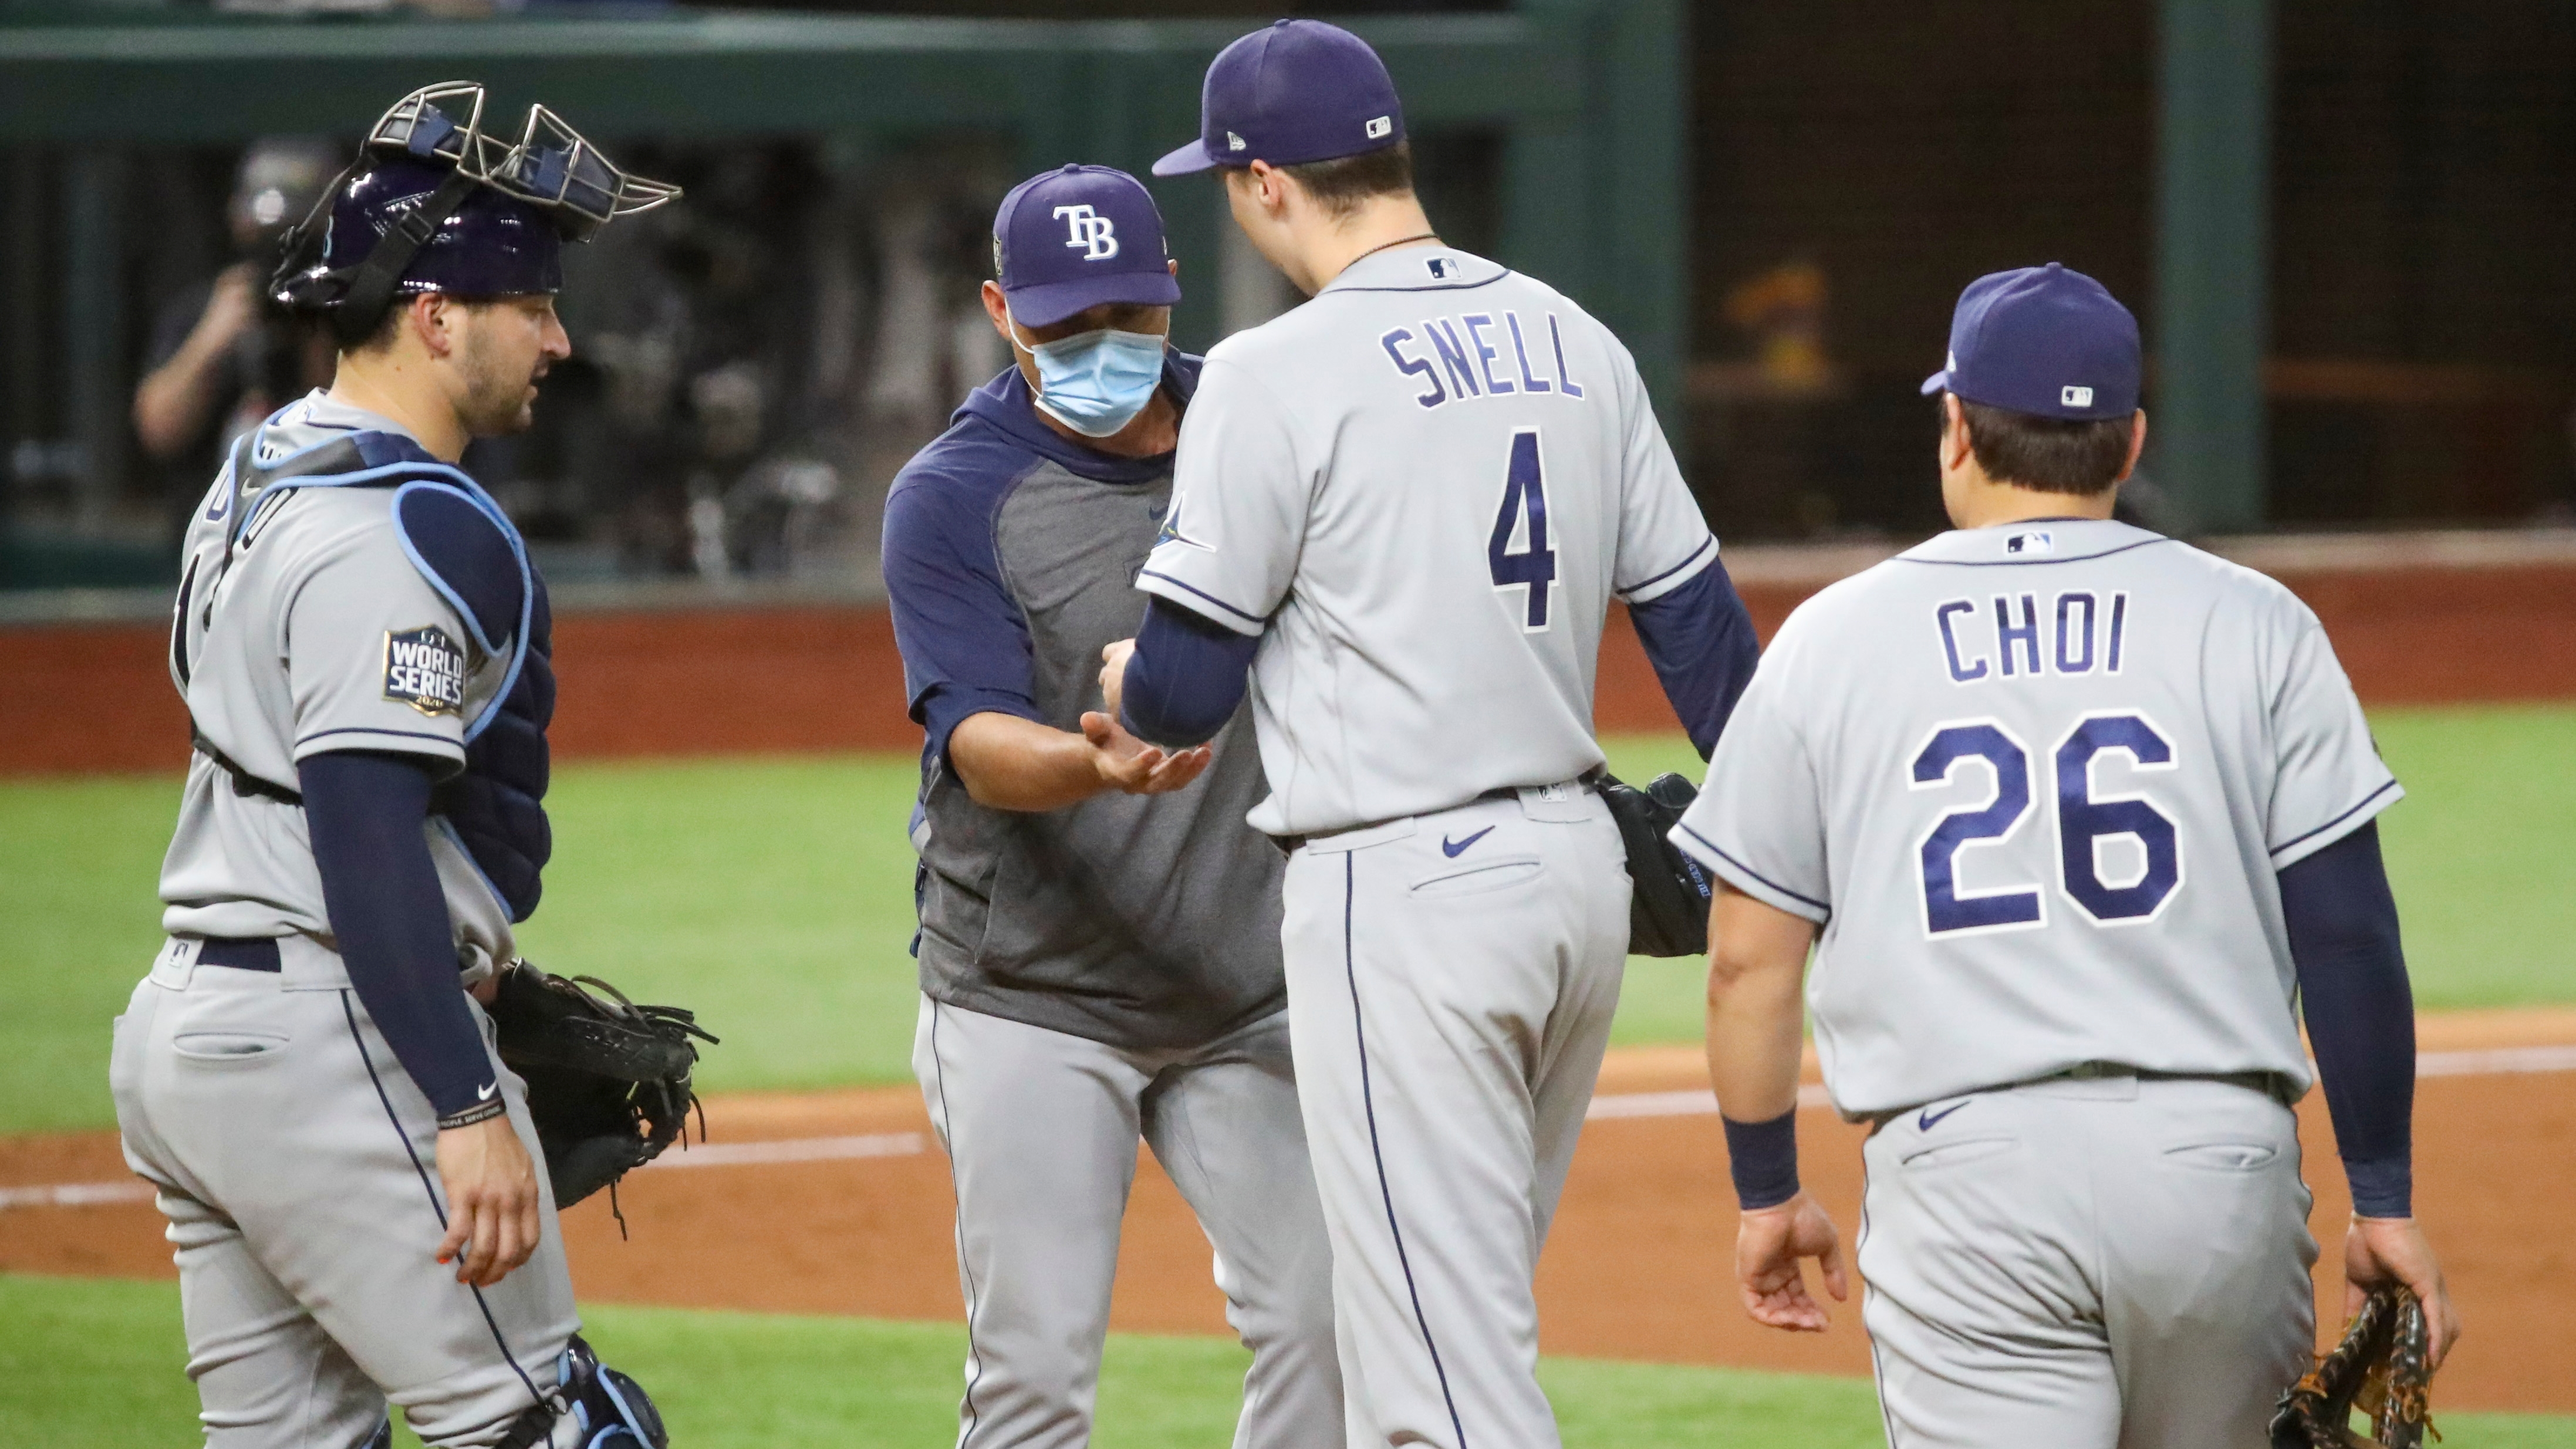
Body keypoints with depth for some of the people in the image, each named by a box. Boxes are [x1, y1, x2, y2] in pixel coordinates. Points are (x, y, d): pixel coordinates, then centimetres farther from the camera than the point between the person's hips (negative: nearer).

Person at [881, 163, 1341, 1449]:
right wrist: (1097, 764, -42)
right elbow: (976, 743, -20)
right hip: (1030, 998, -4)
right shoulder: (951, 497, -8)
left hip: (1247, 993, 4)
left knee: (1317, 1320, -4)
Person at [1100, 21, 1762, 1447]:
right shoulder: (1576, 342, 10)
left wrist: (1126, 689, 14)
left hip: (1407, 893, -8)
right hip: (1579, 871, 8)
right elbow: (1695, 620, 11)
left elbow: (1182, 693, -9)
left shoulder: (1277, 375, -11)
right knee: (1443, 1320, 20)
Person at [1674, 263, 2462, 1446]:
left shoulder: (1830, 640, 7)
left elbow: (1750, 959, 9)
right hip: (2216, 1167, 1)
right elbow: (2346, 936, 1)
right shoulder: (2250, 626, 6)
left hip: (1962, 1172, -1)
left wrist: (1767, 1192, 21)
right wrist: (2384, 1200, 8)